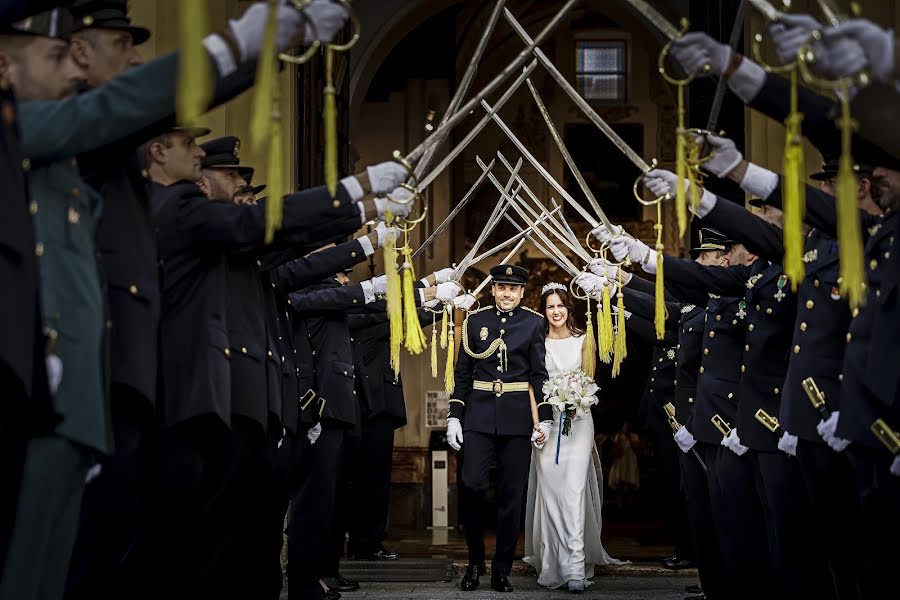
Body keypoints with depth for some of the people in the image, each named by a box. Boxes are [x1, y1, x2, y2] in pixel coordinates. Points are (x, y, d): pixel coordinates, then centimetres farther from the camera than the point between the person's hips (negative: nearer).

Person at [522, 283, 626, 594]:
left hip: (578, 419, -1)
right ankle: (552, 563, 6)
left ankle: (576, 567, -16)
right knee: (550, 490, -2)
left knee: (575, 489, -11)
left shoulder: (582, 340, 9)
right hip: (546, 419, 1)